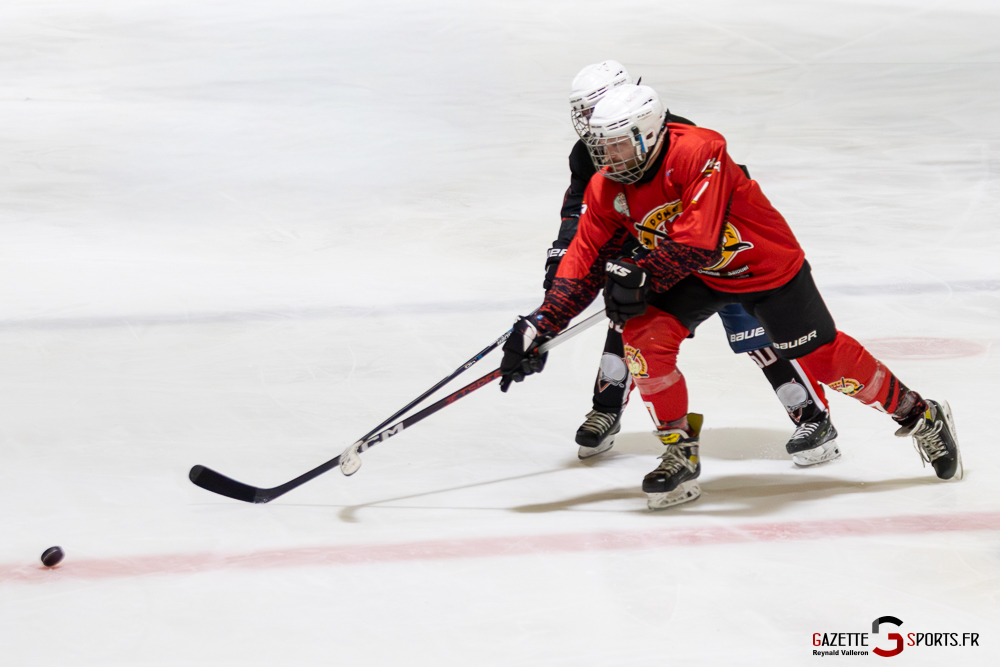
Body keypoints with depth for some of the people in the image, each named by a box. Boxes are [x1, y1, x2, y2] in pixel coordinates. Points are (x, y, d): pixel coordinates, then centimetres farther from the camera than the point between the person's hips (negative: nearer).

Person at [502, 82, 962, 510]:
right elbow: (584, 258, -13)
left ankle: (921, 416, 26)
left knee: (823, 359, 2)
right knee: (644, 334, -17)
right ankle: (681, 457, -3)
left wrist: (642, 275, -40)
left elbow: (700, 242, -40)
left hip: (770, 266, -5)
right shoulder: (608, 188, -14)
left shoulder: (699, 152, -34)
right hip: (697, 277, 5)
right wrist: (539, 327, -22)